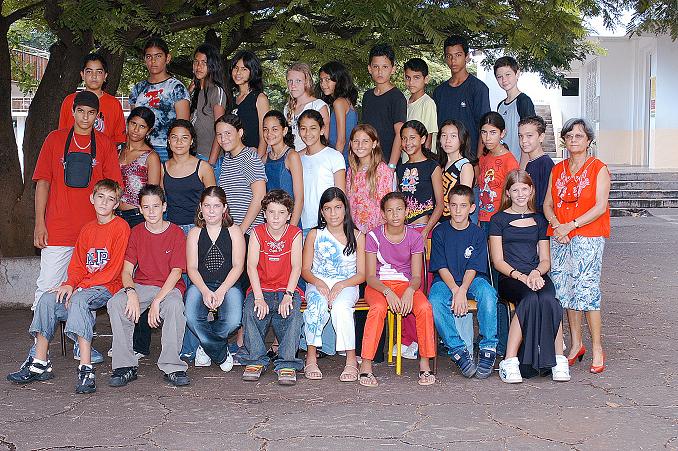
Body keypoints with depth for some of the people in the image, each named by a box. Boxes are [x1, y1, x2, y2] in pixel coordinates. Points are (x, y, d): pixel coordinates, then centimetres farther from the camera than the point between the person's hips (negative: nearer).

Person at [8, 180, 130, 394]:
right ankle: (40, 363, -12)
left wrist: (80, 287, -15)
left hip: (107, 287, -7)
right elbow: (77, 265, 15)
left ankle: (86, 369, -41)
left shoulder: (121, 227, -6)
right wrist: (70, 284, -7)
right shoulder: (88, 229, 16)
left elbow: (114, 270, -12)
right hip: (83, 286, 7)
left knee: (79, 300, -35)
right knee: (47, 299, -15)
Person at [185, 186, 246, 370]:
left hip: (228, 285, -1)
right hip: (200, 285, 1)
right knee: (191, 318, -31)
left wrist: (221, 291, -16)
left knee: (232, 321, -31)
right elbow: (192, 268, 2)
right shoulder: (195, 233, 11)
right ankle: (222, 354, -5)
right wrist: (205, 291, -17)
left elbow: (238, 267, -1)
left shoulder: (234, 231, 8)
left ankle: (206, 346, 3)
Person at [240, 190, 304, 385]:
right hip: (261, 287, 1)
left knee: (293, 313, -30)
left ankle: (287, 363, -20)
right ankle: (256, 360, -14)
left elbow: (296, 267, -8)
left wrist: (288, 295, -21)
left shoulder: (295, 233, -2)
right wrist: (259, 297, -20)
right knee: (251, 310, -29)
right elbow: (251, 266, -9)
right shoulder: (258, 232, -1)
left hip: (287, 289, -1)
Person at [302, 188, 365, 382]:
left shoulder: (357, 236, 3)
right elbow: (305, 269, 5)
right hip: (318, 284, 1)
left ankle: (351, 360, -27)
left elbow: (361, 274, 1)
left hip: (347, 285, -1)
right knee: (318, 305, -34)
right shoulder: (314, 235, 5)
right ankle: (311, 358, -24)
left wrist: (341, 284, -17)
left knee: (340, 307, -35)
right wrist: (318, 282, -16)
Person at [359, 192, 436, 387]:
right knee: (378, 307, -36)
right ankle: (365, 366, -32)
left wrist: (409, 291, -26)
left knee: (425, 308, -30)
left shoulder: (414, 237, 1)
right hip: (378, 285, -2)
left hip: (405, 284, 2)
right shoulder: (374, 236, -4)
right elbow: (370, 276, -8)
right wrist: (388, 292, -27)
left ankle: (425, 364, -18)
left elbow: (416, 276, -3)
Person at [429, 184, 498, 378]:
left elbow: (473, 269, -5)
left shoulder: (477, 233, 1)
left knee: (488, 293, -33)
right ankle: (458, 349, -23)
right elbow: (441, 268, -4)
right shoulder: (440, 232, 1)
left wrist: (462, 291, -22)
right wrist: (455, 290, -19)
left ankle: (488, 349, -23)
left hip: (471, 280, 0)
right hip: (446, 280, 0)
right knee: (435, 301, -33)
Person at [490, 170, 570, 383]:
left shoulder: (539, 220, 20)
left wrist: (536, 273, -8)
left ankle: (558, 360, -30)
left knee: (548, 299, -33)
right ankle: (510, 362, -35)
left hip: (537, 276, 3)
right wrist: (520, 276, -15)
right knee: (531, 298, -36)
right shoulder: (499, 220, 10)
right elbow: (498, 261, 2)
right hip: (509, 278, -3)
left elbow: (545, 259, 15)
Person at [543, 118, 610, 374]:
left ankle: (597, 349, -2)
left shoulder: (598, 169, 0)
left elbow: (600, 207, -9)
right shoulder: (557, 170, 15)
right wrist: (556, 224, -7)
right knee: (564, 290, 5)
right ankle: (575, 345, 15)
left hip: (588, 236, -5)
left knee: (587, 289, -11)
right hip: (559, 237, 5)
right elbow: (547, 204, 13)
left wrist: (570, 226, -14)